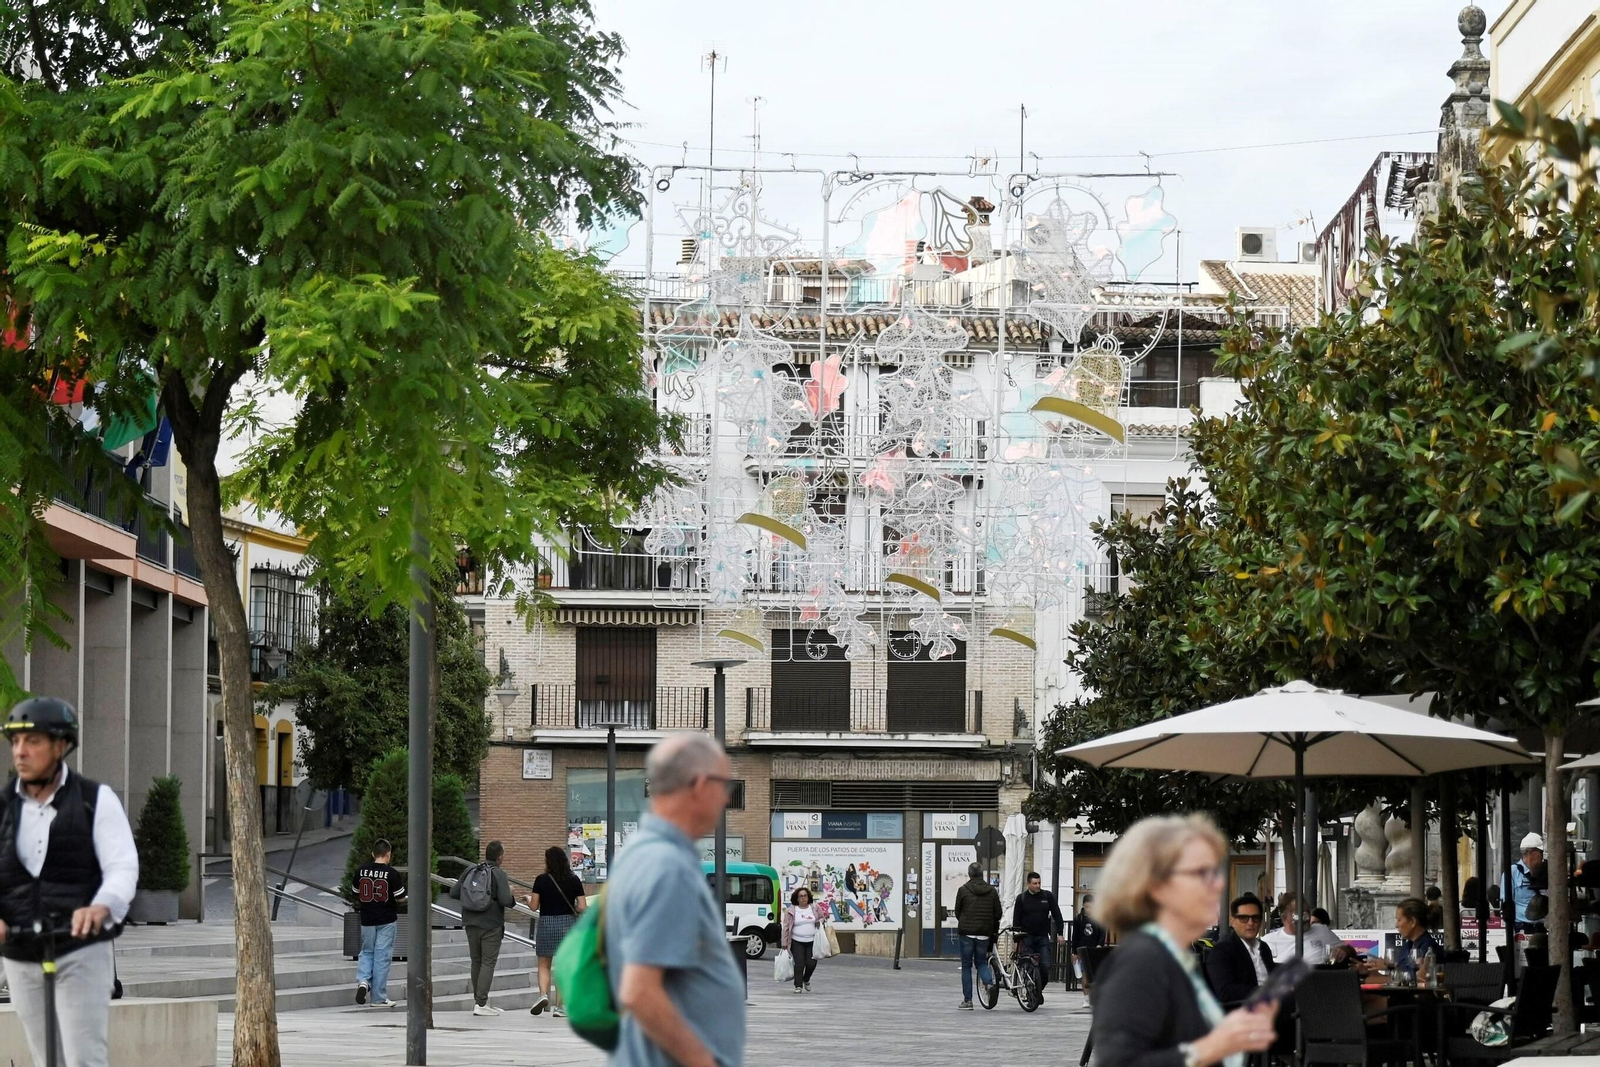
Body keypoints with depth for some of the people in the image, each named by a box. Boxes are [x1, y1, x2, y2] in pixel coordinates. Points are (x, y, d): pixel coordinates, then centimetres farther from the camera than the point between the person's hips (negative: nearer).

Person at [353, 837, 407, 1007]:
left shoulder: (361, 871, -1)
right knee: (382, 956, 2)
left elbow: (356, 894, 9)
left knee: (366, 952, 19)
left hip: (367, 919, 3)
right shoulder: (392, 873, -12)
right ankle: (379, 998, 5)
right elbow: (401, 898, -9)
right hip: (387, 920, -3)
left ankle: (363, 980, -6)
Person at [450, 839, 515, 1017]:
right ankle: (481, 1003, -10)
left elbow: (453, 893, 4)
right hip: (491, 925, -5)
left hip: (471, 924, 5)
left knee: (476, 962, 15)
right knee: (488, 962, -3)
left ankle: (478, 999, 21)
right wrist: (512, 899, 2)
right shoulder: (498, 874, -11)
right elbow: (506, 900, -20)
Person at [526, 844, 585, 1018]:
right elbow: (582, 907, -5)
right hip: (568, 924, 1)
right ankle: (560, 1006, 6)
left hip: (546, 924, -1)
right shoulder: (574, 880, -3)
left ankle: (543, 994, -10)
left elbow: (534, 907, -3)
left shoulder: (541, 880, -6)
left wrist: (528, 898, 18)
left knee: (543, 965, 13)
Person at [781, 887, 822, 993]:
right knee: (799, 963, -10)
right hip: (797, 942, -2)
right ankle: (798, 986, 0)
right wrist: (785, 943, -4)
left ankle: (806, 979, 27)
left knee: (811, 963, -3)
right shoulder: (791, 911, -1)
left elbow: (822, 918, 24)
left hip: (812, 941, 2)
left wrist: (819, 922, -1)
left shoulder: (814, 908, 7)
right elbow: (786, 927, -1)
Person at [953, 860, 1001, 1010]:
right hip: (985, 933, 3)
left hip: (966, 932, -2)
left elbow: (957, 912, 3)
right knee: (981, 962, 17)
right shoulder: (991, 891, 3)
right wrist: (994, 930, 20)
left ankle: (967, 1000, 5)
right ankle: (989, 983, -13)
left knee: (966, 966, 6)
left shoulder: (963, 890, -4)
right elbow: (998, 913, 4)